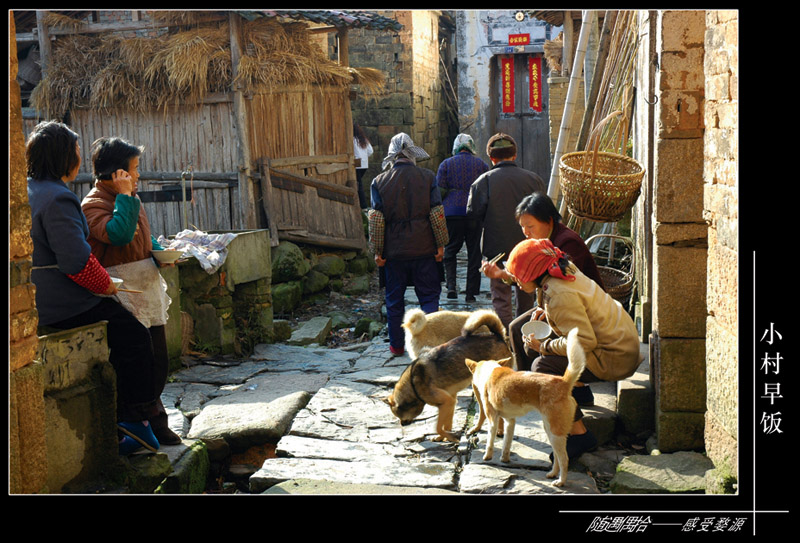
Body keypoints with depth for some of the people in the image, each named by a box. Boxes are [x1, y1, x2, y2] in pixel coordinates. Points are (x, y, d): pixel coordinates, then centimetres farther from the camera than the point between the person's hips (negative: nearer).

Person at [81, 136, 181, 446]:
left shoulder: (131, 198, 16)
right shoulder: (93, 205, -12)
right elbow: (120, 235, -29)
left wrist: (161, 253, 7)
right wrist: (124, 196, -19)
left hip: (148, 287, 9)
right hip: (123, 292, -9)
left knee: (159, 362, 11)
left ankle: (153, 422, 26)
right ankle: (153, 420, 7)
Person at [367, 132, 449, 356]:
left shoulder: (379, 181, -1)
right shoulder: (427, 177, -3)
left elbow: (375, 220, -3)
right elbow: (437, 214, -5)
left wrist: (377, 251, 2)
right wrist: (440, 245, 2)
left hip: (394, 250, 1)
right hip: (424, 248, -1)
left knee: (394, 299, 12)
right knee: (429, 295, 8)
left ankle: (397, 345, 20)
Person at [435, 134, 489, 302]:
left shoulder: (446, 164, 4)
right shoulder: (482, 165, 8)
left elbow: (439, 191, -2)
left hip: (452, 213, -1)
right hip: (474, 214, 1)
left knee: (449, 251, 10)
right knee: (474, 253, 7)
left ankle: (451, 286, -9)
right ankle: (471, 293, 8)